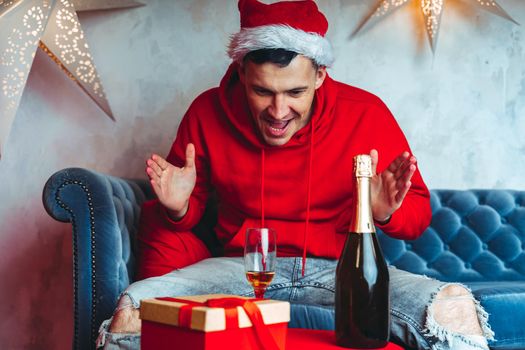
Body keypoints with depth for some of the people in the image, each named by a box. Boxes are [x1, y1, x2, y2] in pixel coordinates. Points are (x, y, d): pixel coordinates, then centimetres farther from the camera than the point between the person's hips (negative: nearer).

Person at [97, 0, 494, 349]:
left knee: (456, 309, -28)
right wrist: (178, 207, -14)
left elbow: (419, 212, 1)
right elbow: (185, 212, 10)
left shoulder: (366, 113, -7)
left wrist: (386, 212, -22)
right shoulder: (208, 113, -3)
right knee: (134, 307, -25)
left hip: (340, 267, -1)